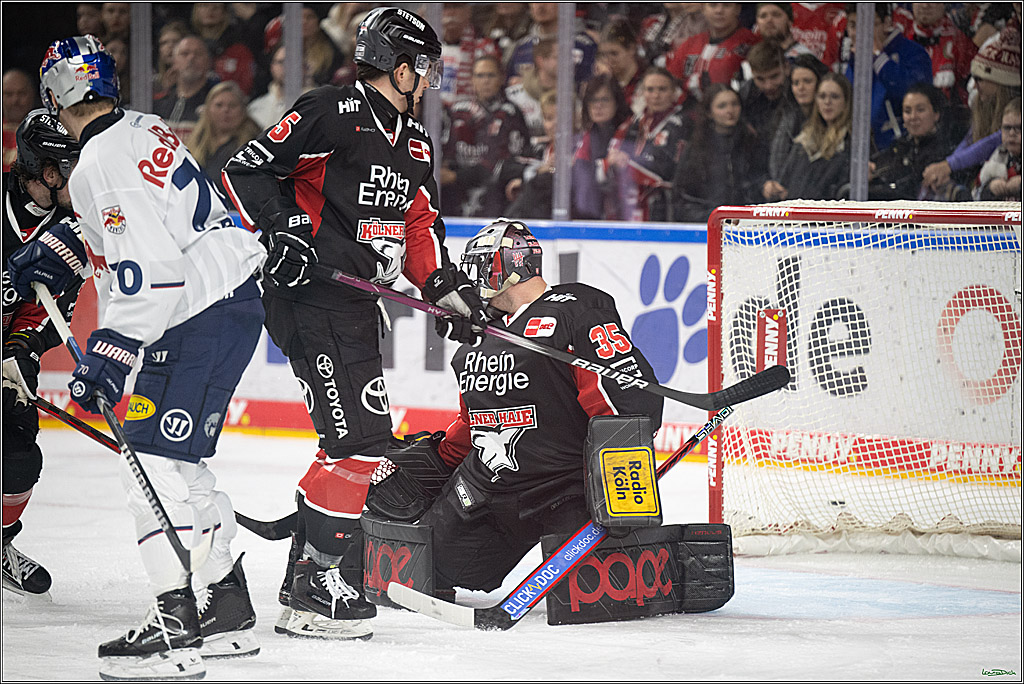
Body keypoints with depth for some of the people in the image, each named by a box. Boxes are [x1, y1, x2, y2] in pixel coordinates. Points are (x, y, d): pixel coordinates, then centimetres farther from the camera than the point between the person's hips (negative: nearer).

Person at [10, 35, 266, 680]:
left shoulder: (104, 162, -17)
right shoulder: (147, 130, 13)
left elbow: (149, 270, -24)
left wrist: (112, 349, -23)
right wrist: (63, 250, 25)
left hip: (200, 316, -10)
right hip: (231, 301, 10)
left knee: (154, 457, -12)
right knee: (180, 462, 16)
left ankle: (176, 626, -17)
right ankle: (230, 613, 21)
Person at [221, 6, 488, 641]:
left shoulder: (416, 142, 17)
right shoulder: (332, 112, -11)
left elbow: (420, 225, 19)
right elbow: (246, 171, -12)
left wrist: (447, 286, 3)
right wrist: (287, 227, -23)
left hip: (358, 299, 10)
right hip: (310, 294, -10)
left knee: (362, 439, 15)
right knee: (359, 439, -15)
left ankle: (309, 575, 26)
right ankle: (318, 591, -11)